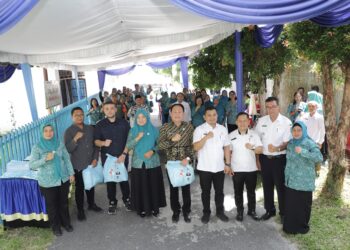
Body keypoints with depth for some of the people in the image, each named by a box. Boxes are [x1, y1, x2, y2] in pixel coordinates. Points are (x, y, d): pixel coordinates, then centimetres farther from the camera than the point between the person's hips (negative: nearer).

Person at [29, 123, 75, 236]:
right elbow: (31, 165, -15)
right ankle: (55, 226, 32)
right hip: (47, 182, -2)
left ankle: (66, 223, 38)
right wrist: (45, 159, -29)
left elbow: (67, 159, 4)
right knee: (51, 205, 12)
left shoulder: (60, 144, -3)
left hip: (63, 179, 3)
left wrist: (71, 173, 2)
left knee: (64, 202, 17)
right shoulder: (37, 147, -11)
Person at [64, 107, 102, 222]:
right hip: (78, 165, -4)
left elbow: (95, 144, 7)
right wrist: (75, 139, -32)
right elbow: (68, 149, -17)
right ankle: (80, 210, 23)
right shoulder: (69, 131, -10)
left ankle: (91, 204, 37)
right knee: (79, 188, 7)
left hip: (91, 163, 4)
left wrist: (95, 158, -2)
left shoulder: (90, 128, 2)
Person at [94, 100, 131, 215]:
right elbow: (96, 141, 1)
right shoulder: (100, 125, -1)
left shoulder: (124, 123, -2)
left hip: (122, 157, 0)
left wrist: (124, 154, -9)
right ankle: (112, 202, 24)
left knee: (124, 178, 9)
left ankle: (126, 199, 28)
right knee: (110, 180, 9)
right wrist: (103, 143, -22)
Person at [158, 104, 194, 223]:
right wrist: (172, 140, -20)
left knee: (186, 188, 8)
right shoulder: (165, 127, -2)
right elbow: (160, 145, -8)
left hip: (185, 162, 0)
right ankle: (175, 211, 28)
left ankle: (186, 211, 26)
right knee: (173, 188, 11)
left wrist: (188, 157, -15)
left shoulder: (189, 127, -1)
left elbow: (192, 145, -2)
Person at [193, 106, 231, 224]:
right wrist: (206, 137, -30)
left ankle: (220, 211, 32)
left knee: (219, 191, 15)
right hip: (204, 167, -3)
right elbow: (196, 147, -17)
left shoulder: (223, 129, 3)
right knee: (206, 191, 11)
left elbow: (226, 147, 6)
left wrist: (227, 164, 3)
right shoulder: (199, 129, -8)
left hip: (219, 167, 3)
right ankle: (206, 212, 27)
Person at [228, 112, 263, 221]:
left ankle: (252, 210, 31)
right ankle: (240, 211, 26)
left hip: (251, 169, 1)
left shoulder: (254, 134, -3)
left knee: (251, 191, 14)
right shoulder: (231, 135, -3)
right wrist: (228, 166, -4)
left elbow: (260, 150, -8)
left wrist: (252, 148, -29)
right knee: (238, 192, 11)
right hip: (236, 169, 0)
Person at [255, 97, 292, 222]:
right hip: (264, 158, 4)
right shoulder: (261, 121, 1)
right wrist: (257, 158, 4)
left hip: (279, 159, -3)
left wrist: (277, 148, -30)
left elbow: (288, 142, -10)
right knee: (267, 185, 15)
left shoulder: (286, 122, -10)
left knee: (281, 186, 8)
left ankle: (283, 212, 27)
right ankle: (270, 210, 33)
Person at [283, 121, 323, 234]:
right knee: (290, 204, 7)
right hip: (291, 180, 4)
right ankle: (290, 226, 21)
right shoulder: (290, 144, 8)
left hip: (304, 181, -4)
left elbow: (319, 157, -23)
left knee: (303, 205, 7)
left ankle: (303, 226, 26)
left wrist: (302, 151, -29)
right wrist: (287, 174, 18)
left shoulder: (310, 143, -10)